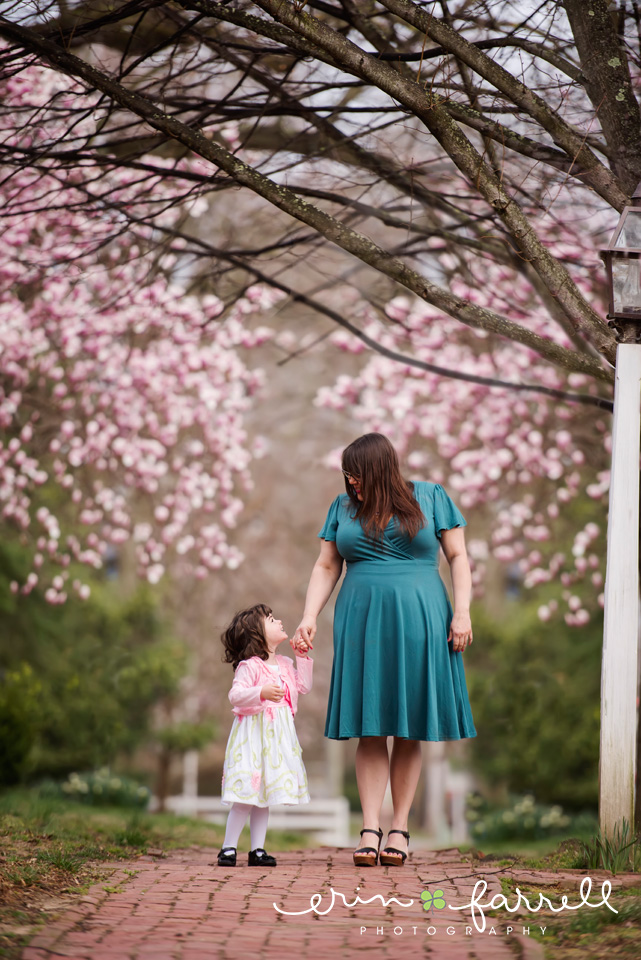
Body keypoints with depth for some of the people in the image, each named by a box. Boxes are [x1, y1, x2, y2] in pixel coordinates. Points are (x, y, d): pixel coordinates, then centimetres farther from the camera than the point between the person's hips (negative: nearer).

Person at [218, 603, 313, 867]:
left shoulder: (284, 665, 12)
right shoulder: (249, 666, -13)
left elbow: (303, 686, 17)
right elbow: (235, 695, -22)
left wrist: (302, 657, 12)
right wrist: (262, 693, -37)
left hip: (277, 736, 7)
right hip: (253, 734, -7)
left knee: (263, 796, 10)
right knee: (247, 796, -10)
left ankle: (257, 850, 14)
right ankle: (228, 848, -1)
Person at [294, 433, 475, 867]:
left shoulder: (431, 497, 5)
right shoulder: (343, 507, 12)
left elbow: (458, 556, 5)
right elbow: (327, 567, 13)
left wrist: (462, 611, -5)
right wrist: (310, 617, 1)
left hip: (417, 622, -1)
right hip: (362, 624, 2)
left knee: (409, 731, 0)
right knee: (370, 729, -4)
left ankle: (400, 827, 6)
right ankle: (370, 830, -6)